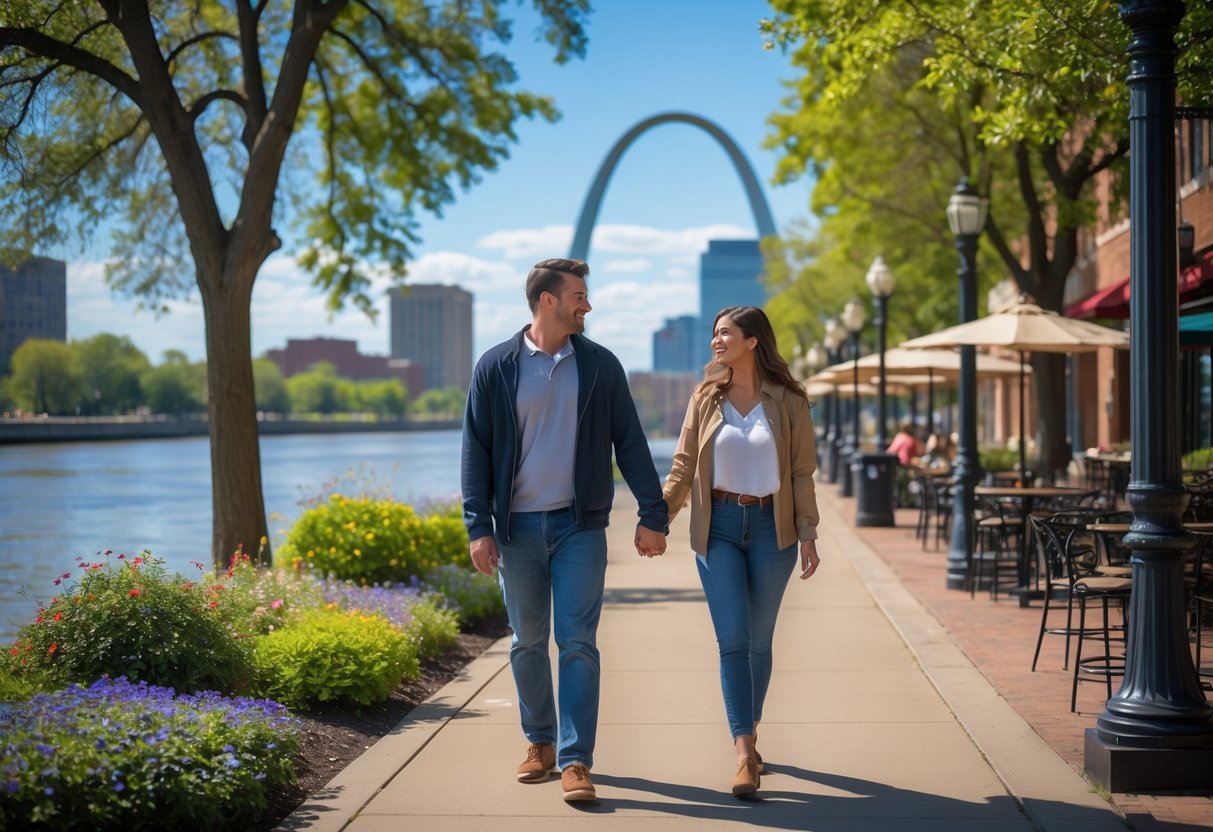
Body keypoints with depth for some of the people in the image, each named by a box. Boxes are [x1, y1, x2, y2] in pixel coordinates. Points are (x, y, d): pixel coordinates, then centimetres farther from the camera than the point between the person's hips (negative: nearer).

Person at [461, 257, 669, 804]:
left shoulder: (600, 365, 4)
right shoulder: (496, 368, 1)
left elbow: (630, 443, 5)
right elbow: (476, 451, 1)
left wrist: (653, 515, 0)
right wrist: (479, 527, -7)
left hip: (580, 524, 0)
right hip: (518, 526, 1)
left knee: (577, 643, -6)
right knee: (527, 642, 10)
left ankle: (576, 761, -5)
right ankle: (540, 743, 26)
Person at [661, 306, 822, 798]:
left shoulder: (788, 402, 1)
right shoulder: (706, 398, 5)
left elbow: (802, 474, 2)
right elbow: (684, 466, 6)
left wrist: (807, 534, -4)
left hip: (771, 527, 0)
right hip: (718, 526, 0)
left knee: (759, 641, 7)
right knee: (732, 639, -9)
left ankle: (749, 734, 24)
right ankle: (744, 755, -13)